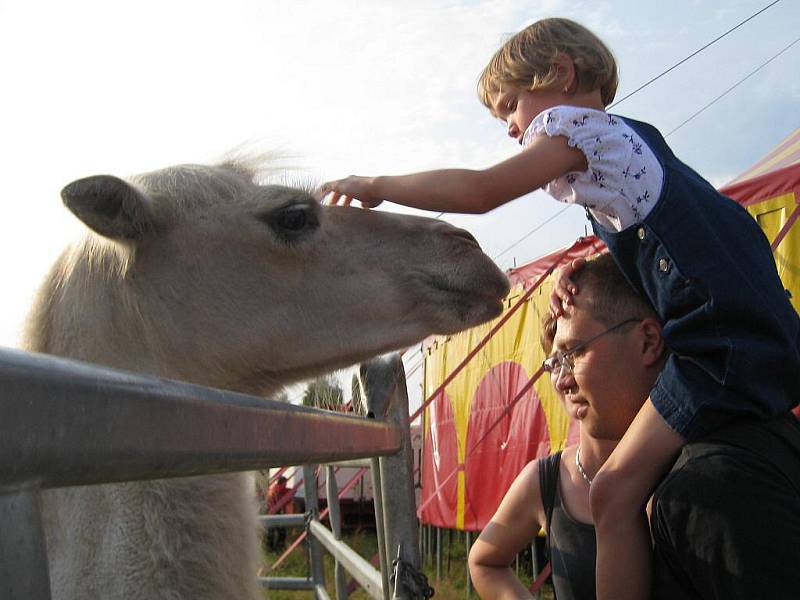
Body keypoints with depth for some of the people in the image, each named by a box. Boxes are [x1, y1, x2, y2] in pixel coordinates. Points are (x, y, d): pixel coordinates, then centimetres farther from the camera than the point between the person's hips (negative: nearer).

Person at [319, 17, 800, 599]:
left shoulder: (574, 123, -2)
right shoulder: (630, 138, 26)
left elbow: (481, 190, -12)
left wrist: (375, 186, -1)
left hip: (724, 342, -10)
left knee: (617, 491, -13)